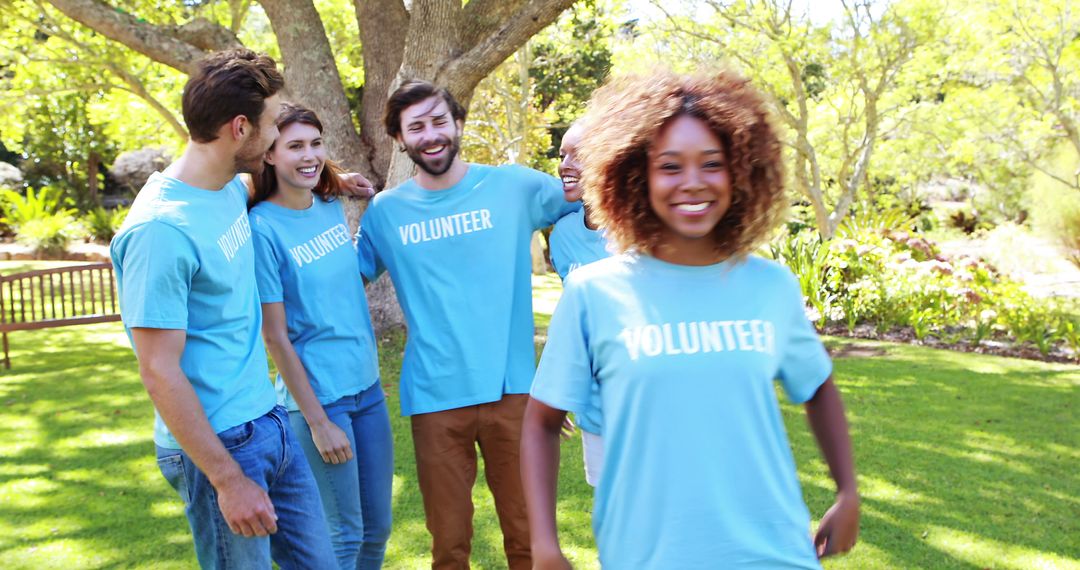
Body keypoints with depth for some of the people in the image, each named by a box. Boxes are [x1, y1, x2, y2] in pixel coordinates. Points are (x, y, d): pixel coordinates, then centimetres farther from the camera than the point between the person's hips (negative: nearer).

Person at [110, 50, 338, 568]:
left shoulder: (232, 187, 3)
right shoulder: (160, 229, -21)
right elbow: (159, 372, -20)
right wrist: (227, 479, -19)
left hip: (270, 422, 8)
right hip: (219, 445, -8)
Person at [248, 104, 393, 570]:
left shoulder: (332, 206, 4)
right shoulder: (262, 227, -14)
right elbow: (275, 336, -14)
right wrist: (317, 421, -14)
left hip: (367, 386, 7)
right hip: (318, 395, -6)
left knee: (378, 527, 15)